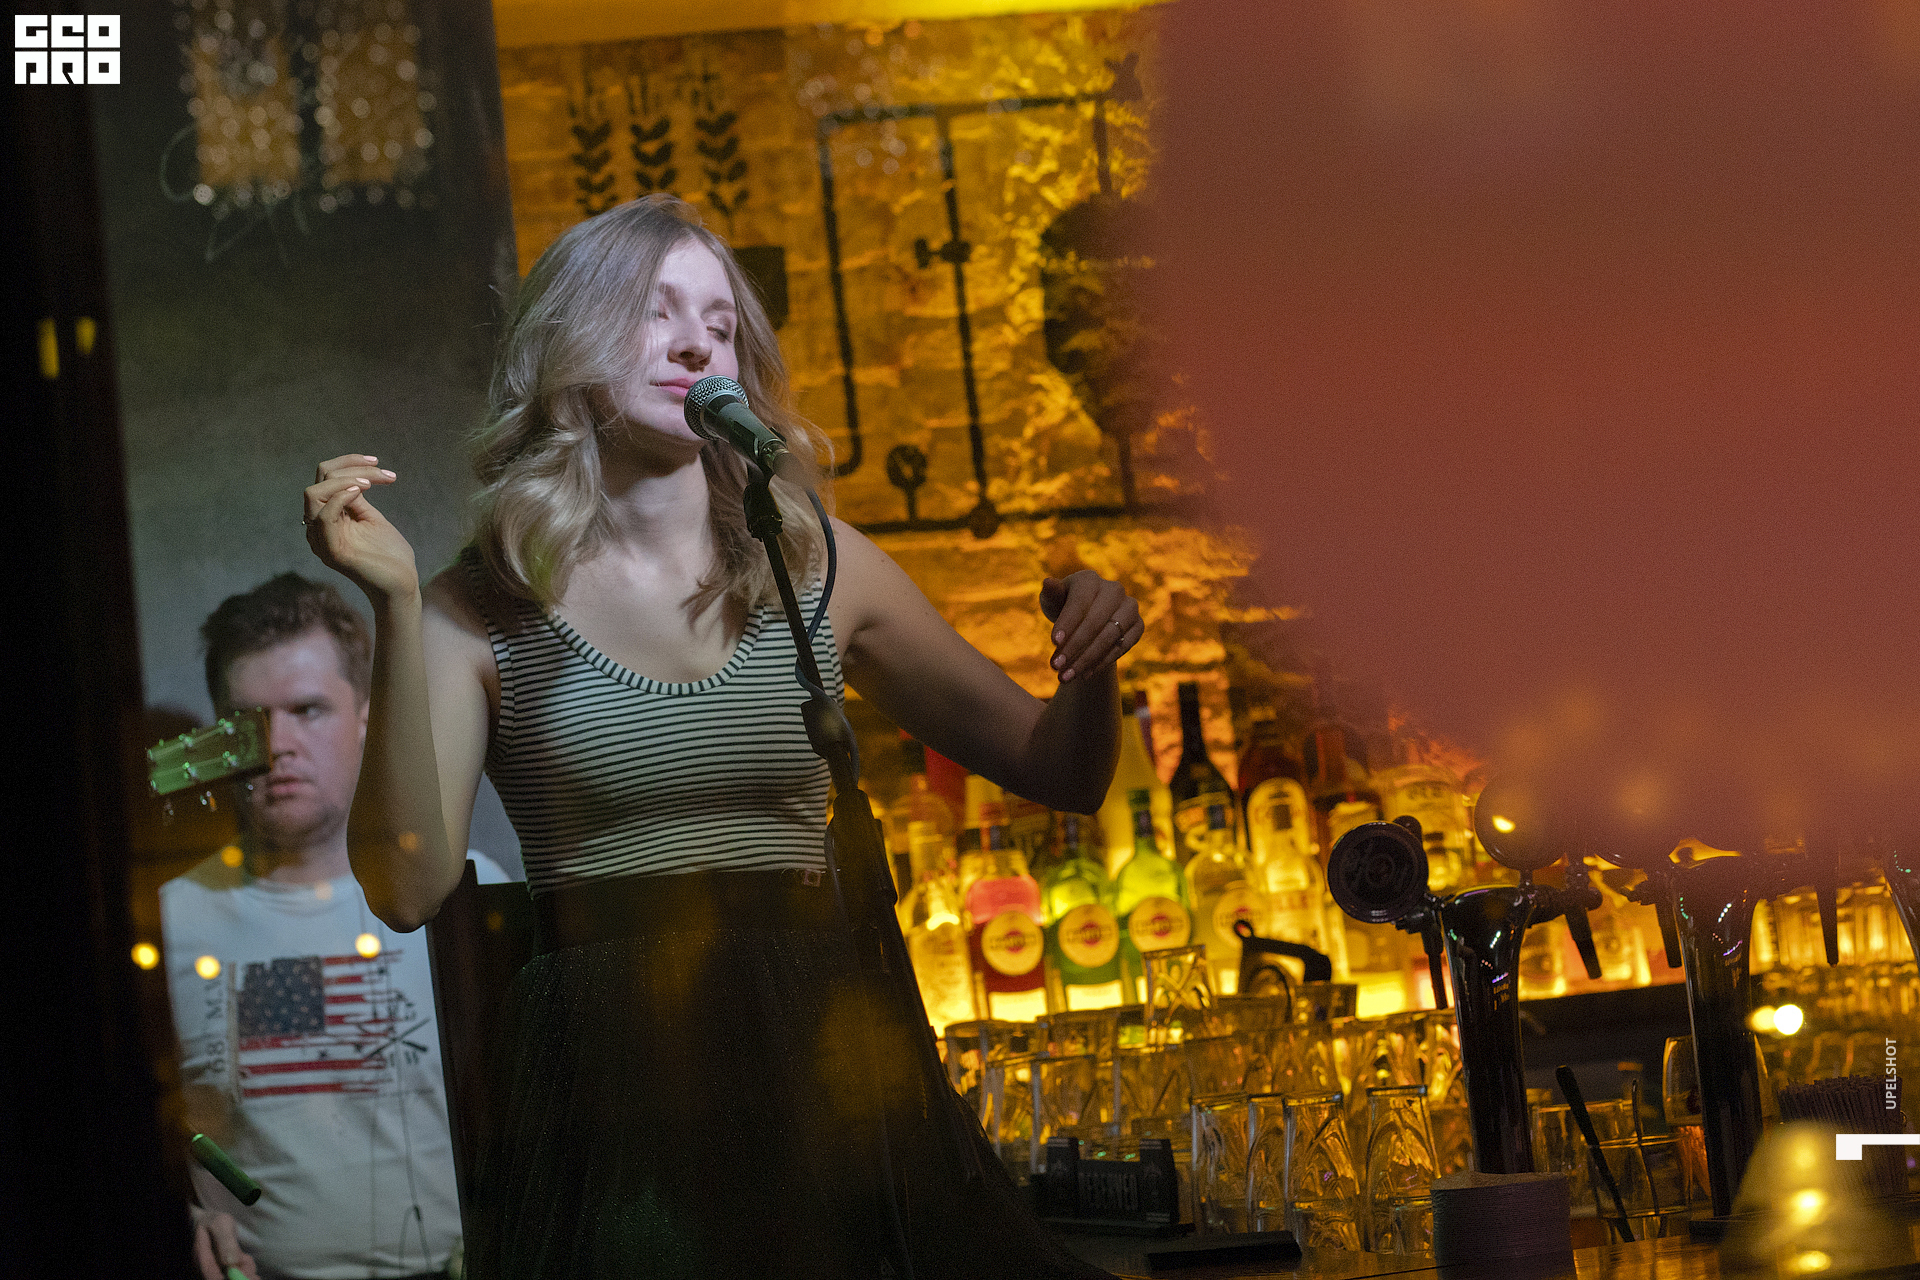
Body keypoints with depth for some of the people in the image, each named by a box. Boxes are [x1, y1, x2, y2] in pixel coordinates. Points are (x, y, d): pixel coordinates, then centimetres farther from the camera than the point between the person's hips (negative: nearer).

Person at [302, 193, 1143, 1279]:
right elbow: (409, 888, -13)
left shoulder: (814, 566, 7)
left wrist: (1091, 663, -9)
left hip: (823, 1069, 3)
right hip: (612, 1082, -3)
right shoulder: (483, 611, 0)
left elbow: (1058, 774, 12)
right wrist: (397, 608, -17)